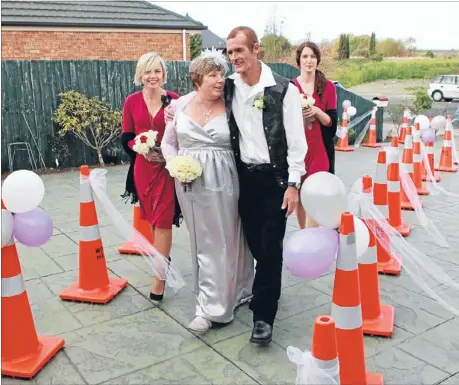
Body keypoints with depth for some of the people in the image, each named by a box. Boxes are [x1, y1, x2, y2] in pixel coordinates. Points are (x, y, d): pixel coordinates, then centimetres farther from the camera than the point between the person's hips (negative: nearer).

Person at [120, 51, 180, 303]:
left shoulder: (173, 100, -3)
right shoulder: (132, 102, 2)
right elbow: (126, 138, 4)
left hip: (167, 166, -3)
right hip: (143, 167, 3)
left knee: (163, 219, -5)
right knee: (151, 217, 15)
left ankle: (159, 277, 0)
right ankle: (163, 259, 37)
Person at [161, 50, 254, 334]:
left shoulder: (230, 106, -6)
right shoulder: (181, 104, 2)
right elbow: (168, 143, 10)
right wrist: (174, 165, -7)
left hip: (221, 181, -3)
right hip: (189, 182, 4)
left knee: (220, 242, 1)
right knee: (201, 241, 13)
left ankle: (212, 307, 10)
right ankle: (228, 294, 32)